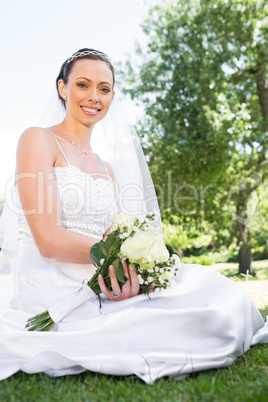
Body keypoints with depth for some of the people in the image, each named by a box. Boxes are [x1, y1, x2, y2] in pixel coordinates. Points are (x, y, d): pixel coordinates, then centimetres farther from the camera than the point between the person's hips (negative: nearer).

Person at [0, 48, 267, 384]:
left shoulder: (108, 167, 18)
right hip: (53, 291, -5)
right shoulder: (38, 140, -1)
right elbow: (48, 240, -12)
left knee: (218, 291, -12)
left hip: (104, 288, 6)